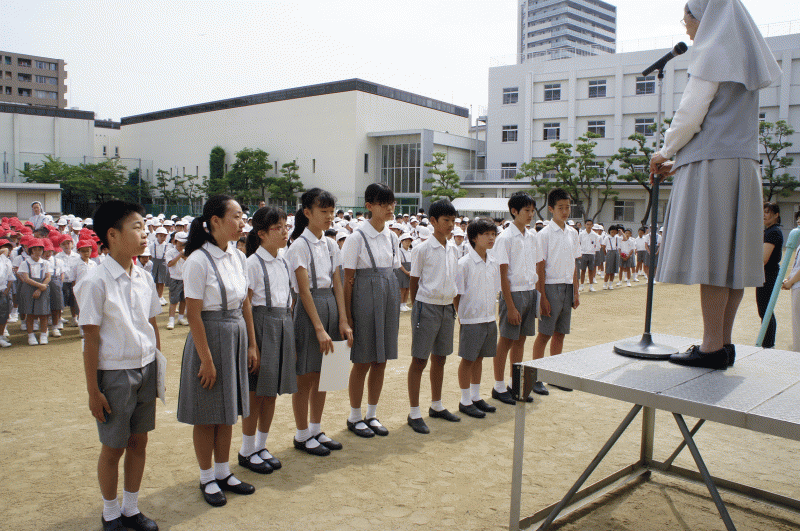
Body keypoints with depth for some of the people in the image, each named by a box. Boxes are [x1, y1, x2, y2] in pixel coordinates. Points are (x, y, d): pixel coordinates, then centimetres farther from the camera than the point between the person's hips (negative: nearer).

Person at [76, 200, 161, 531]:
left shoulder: (144, 279, 2)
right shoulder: (96, 282, -15)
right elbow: (90, 339, -13)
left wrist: (158, 368, 10)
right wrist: (93, 390, -11)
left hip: (146, 370, 5)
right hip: (115, 373, -5)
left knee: (139, 442, 14)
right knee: (113, 447, 10)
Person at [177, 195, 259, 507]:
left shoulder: (238, 258, 4)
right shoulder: (199, 261, -16)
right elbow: (193, 314, -15)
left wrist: (251, 346, 10)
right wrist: (206, 359, -15)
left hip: (236, 338, 6)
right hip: (210, 338, -6)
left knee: (228, 410, 16)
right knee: (207, 415, 8)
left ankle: (224, 472, 32)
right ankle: (207, 478, 25)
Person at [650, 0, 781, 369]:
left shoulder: (713, 52, -3)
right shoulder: (746, 58, 23)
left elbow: (690, 114, -12)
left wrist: (665, 152, 4)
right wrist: (680, 160, 21)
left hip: (712, 167, -9)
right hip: (742, 166, 9)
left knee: (710, 255, -10)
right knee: (730, 256, 5)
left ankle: (712, 347, -9)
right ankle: (723, 343, 8)